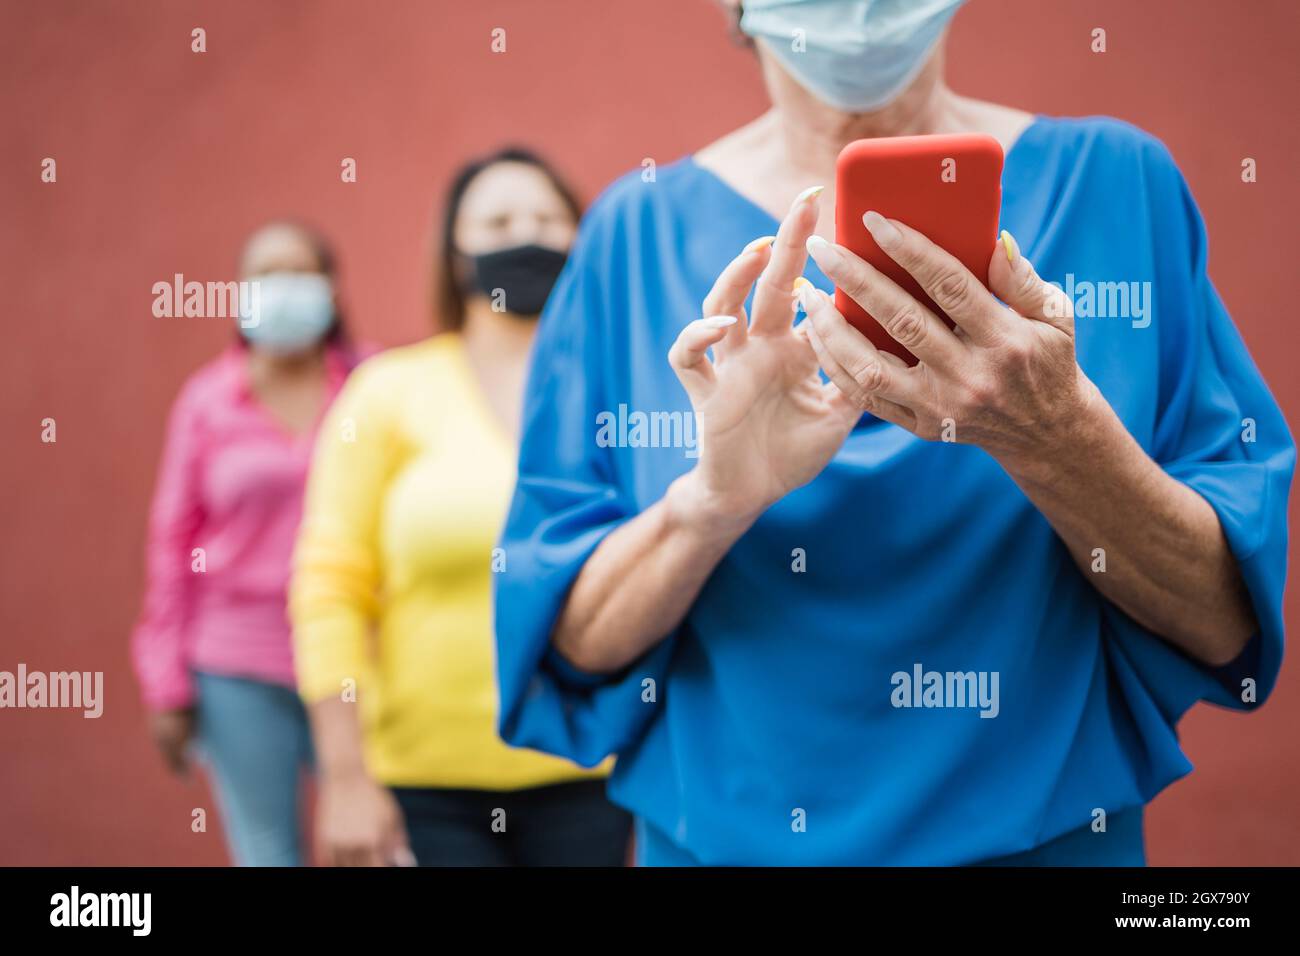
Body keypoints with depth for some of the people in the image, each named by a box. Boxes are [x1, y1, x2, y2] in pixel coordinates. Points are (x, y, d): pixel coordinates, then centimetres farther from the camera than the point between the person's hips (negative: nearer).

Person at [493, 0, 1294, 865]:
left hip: (1049, 833, 0)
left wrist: (1058, 434, -26)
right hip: (715, 836, 1)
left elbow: (1228, 626, -10)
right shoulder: (637, 231, -4)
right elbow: (569, 645, -7)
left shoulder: (1116, 180, -6)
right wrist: (712, 499, -25)